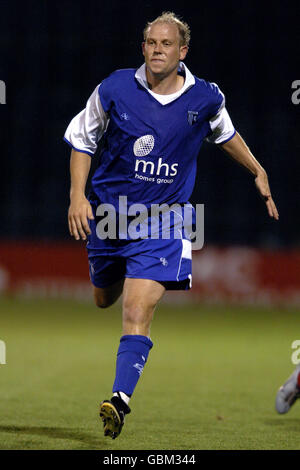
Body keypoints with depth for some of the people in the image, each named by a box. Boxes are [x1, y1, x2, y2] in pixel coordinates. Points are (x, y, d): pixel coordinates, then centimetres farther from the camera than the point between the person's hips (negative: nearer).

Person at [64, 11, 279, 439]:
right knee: (104, 299, 23)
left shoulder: (206, 98, -7)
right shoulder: (114, 90, -11)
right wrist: (77, 197, -7)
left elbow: (224, 134, 18)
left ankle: (120, 399, -24)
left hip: (162, 220, -2)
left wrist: (258, 172, 23)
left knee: (137, 312, -19)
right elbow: (82, 140, 3)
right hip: (108, 211, 2)